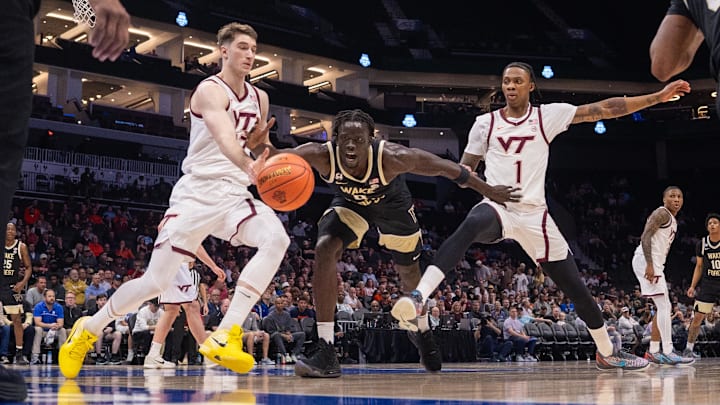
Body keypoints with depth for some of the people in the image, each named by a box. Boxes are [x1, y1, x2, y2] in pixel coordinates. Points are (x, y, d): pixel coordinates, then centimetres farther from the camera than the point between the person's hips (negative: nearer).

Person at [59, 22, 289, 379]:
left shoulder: (259, 98, 12)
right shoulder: (210, 90, -11)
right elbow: (225, 138, -32)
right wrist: (249, 168, -51)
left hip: (236, 194, 6)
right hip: (198, 192, -5)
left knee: (276, 240, -26)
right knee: (156, 281, -5)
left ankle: (224, 337, -26)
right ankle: (88, 330, 22)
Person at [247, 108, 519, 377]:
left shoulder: (391, 158, -40)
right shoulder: (322, 155, -36)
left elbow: (444, 167, -27)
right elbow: (277, 158, -48)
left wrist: (489, 191, -18)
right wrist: (258, 145, -73)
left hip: (391, 204, 0)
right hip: (350, 202, 0)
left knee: (409, 273, 15)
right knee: (324, 250, -26)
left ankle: (422, 332, 50)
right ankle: (326, 353, -22)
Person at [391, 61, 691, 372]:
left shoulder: (548, 115, 5)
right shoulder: (485, 123, 7)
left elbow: (605, 109, 1)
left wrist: (658, 97, -3)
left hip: (535, 215, 2)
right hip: (497, 208, -1)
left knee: (576, 288, 5)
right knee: (471, 225, -39)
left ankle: (607, 353, 26)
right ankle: (418, 296, -48)